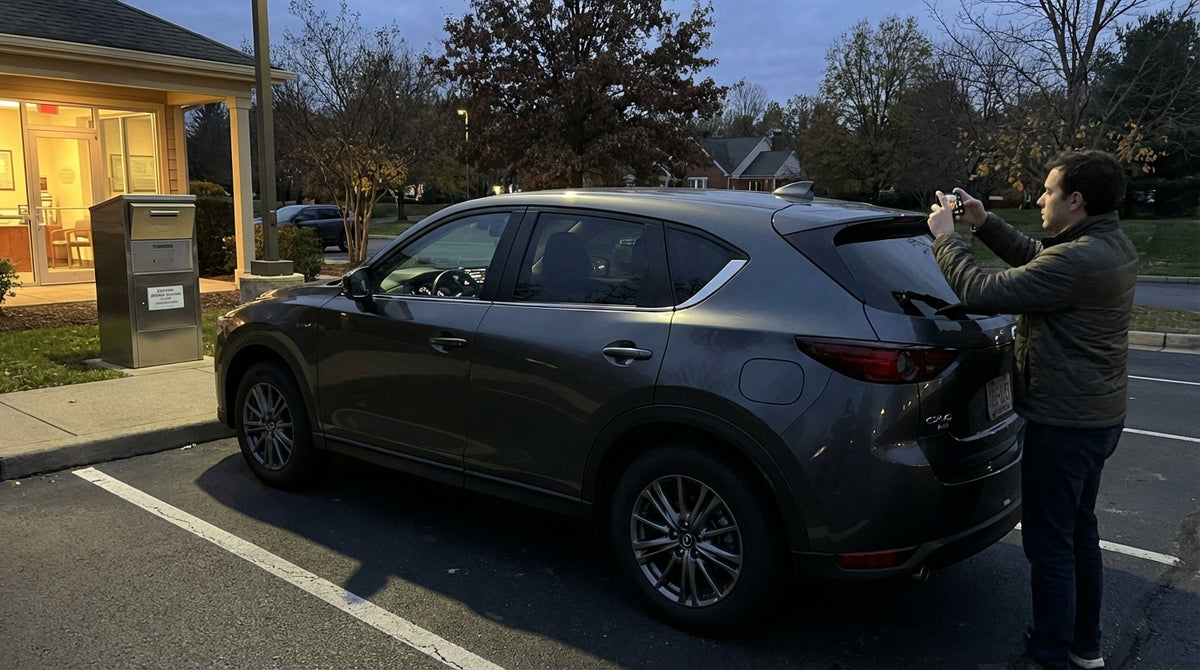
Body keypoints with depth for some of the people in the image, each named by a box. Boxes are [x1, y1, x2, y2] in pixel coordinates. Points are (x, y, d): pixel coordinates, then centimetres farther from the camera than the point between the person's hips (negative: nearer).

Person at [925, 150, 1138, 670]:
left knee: (1049, 543, 2)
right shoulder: (1111, 246, 6)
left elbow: (982, 293, -26)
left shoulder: (1078, 260, -26)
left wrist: (946, 237, -12)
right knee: (1078, 531, 21)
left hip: (1063, 423, -10)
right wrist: (983, 224, 11)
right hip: (1097, 414, 10)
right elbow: (1035, 259, 21)